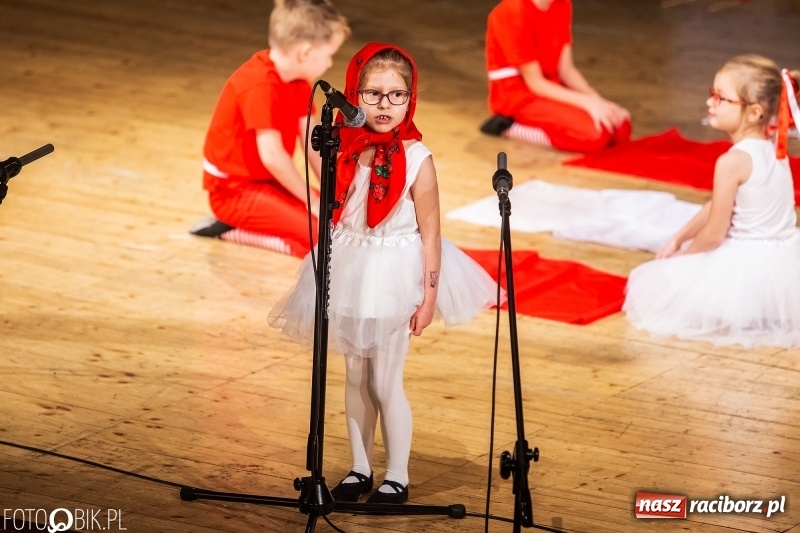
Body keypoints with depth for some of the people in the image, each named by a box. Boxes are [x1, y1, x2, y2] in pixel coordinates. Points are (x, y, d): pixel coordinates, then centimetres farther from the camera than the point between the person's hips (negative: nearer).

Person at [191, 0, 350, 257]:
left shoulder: (298, 81, 4)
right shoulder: (261, 86, -26)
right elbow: (272, 155, -29)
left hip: (268, 182, 10)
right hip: (235, 189, -10)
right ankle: (234, 230, -9)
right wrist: (312, 200, -20)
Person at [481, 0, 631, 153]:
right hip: (518, 94, -8)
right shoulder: (515, 13, -23)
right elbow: (535, 83, -20)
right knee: (594, 133, -27)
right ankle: (511, 128, -12)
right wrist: (587, 102, -26)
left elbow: (566, 69, 4)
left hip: (550, 89, 9)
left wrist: (597, 100, -11)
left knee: (620, 126, -7)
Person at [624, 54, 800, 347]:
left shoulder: (733, 162, -23)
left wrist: (682, 254, 3)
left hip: (744, 265, -9)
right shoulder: (775, 150, 3)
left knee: (658, 278, 8)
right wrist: (678, 239, 17)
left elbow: (713, 234, -15)